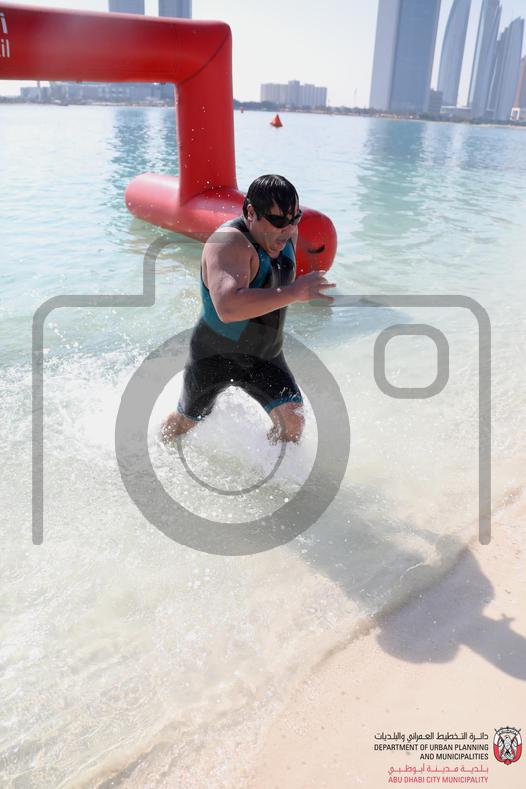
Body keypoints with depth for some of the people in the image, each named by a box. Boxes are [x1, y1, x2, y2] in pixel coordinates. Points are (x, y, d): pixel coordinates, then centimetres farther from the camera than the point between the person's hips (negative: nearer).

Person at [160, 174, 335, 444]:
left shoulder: (286, 234, -6)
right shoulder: (228, 242, -32)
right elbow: (228, 308, -51)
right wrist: (294, 292, -50)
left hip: (264, 356, 5)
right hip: (214, 356, -5)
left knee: (293, 420, -15)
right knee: (185, 422, 19)